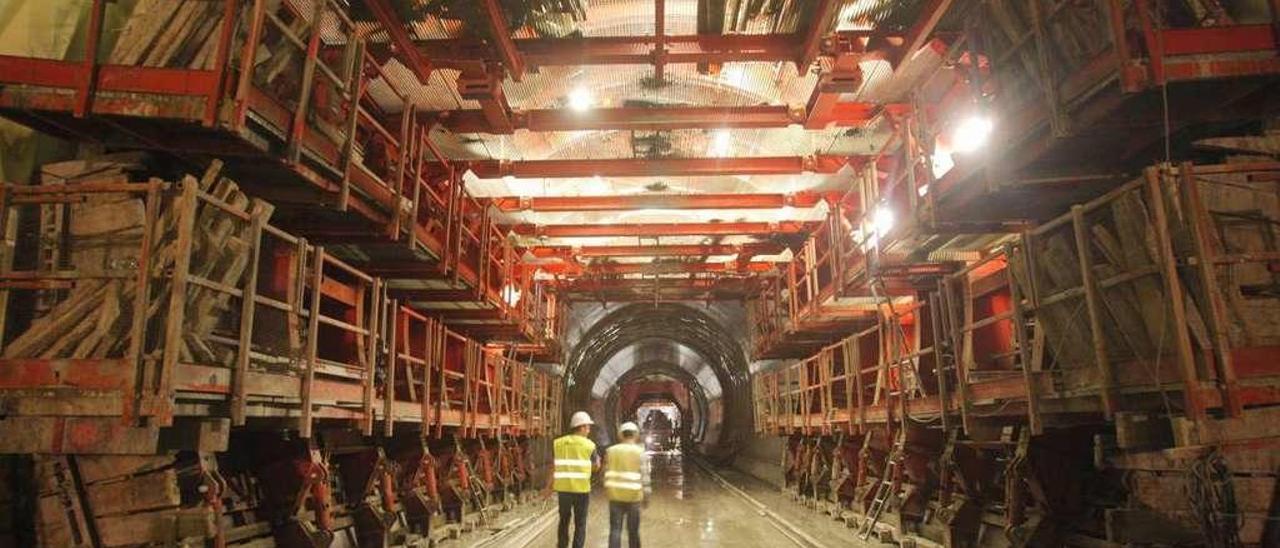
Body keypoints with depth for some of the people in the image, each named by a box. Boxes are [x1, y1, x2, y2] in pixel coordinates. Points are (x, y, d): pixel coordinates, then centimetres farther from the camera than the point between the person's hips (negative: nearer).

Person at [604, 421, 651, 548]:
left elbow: (607, 474, 5)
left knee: (615, 530, 4)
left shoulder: (611, 451, 2)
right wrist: (646, 497, 1)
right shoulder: (640, 452, -7)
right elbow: (644, 477, -8)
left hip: (615, 496, 2)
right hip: (633, 496, -2)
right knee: (633, 530, 12)